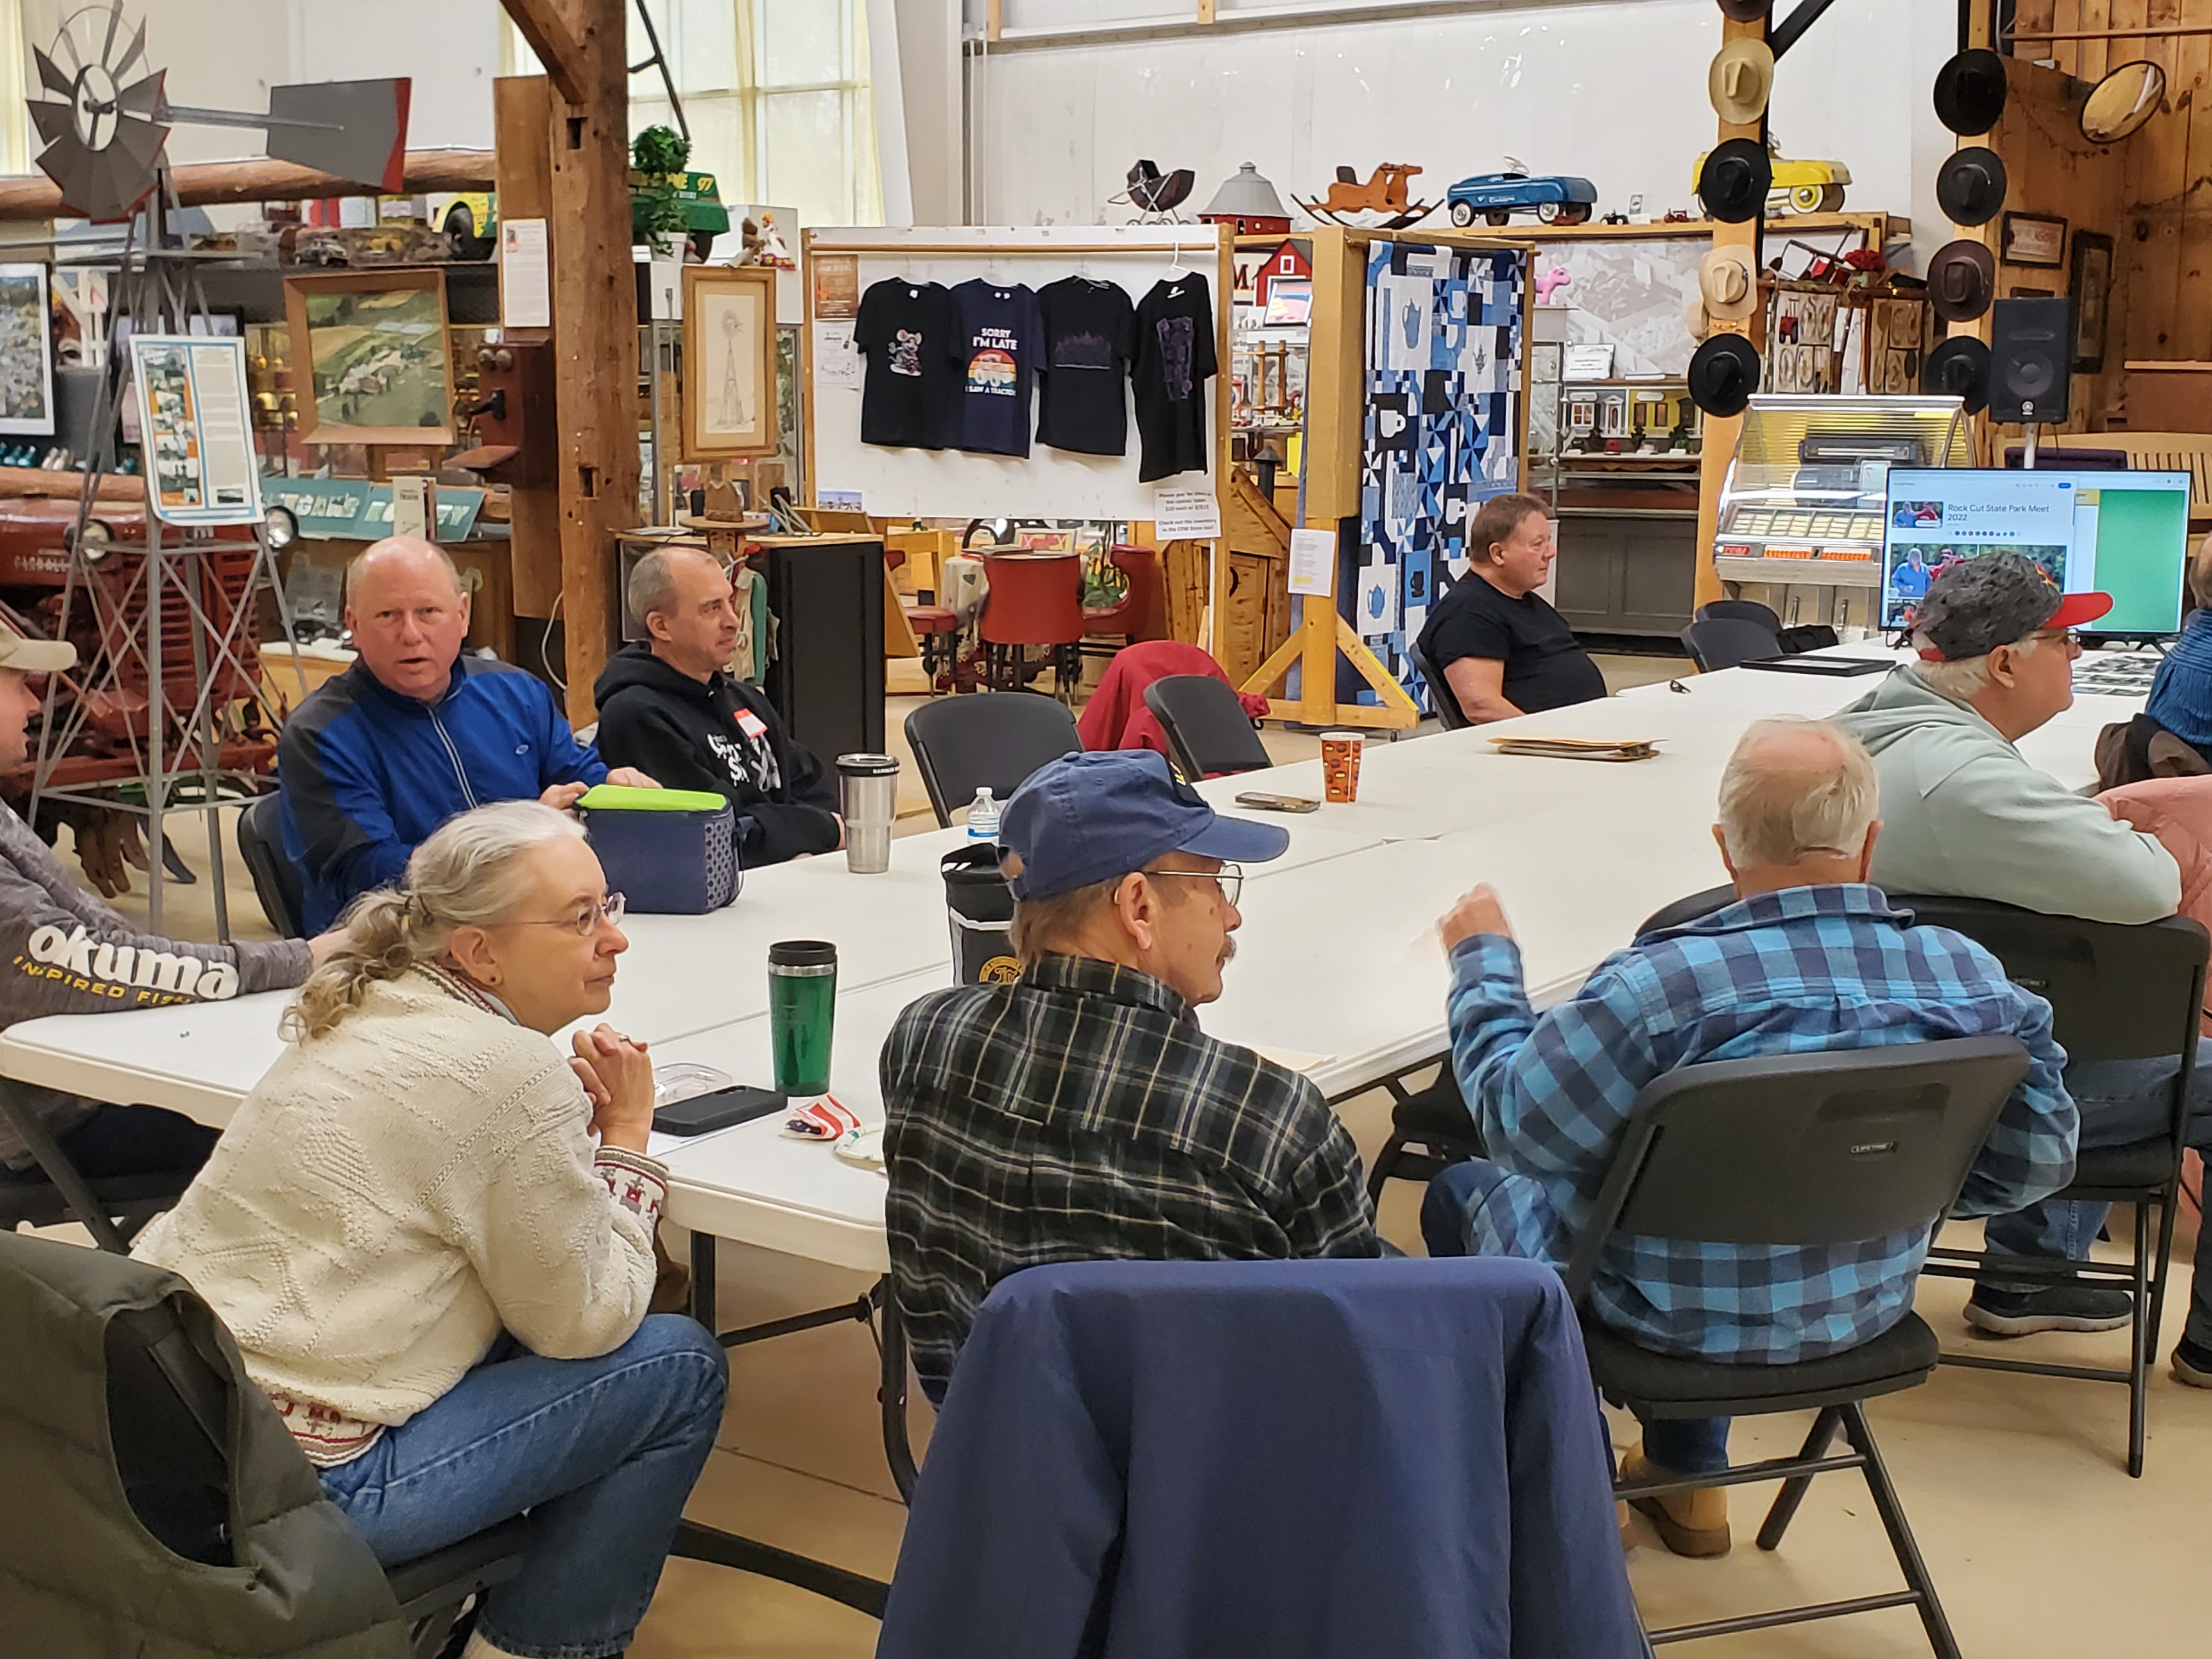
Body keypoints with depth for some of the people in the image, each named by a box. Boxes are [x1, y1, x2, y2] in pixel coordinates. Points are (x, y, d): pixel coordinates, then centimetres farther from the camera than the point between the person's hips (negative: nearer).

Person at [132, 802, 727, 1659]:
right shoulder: (513, 1073, -18)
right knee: (681, 1369, 0)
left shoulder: (363, 1015, 8)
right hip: (298, 1492, -9)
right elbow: (583, 1324, -10)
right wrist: (627, 1135, 2)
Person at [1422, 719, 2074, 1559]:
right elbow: (2036, 1161, -7)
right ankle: (1692, 1485, 41)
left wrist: (1484, 958, -3)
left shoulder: (1658, 987, -32)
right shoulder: (1975, 979, -19)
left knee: (1464, 1189, 23)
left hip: (1678, 1317, -4)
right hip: (1869, 1310, 5)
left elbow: (1514, 1122, -18)